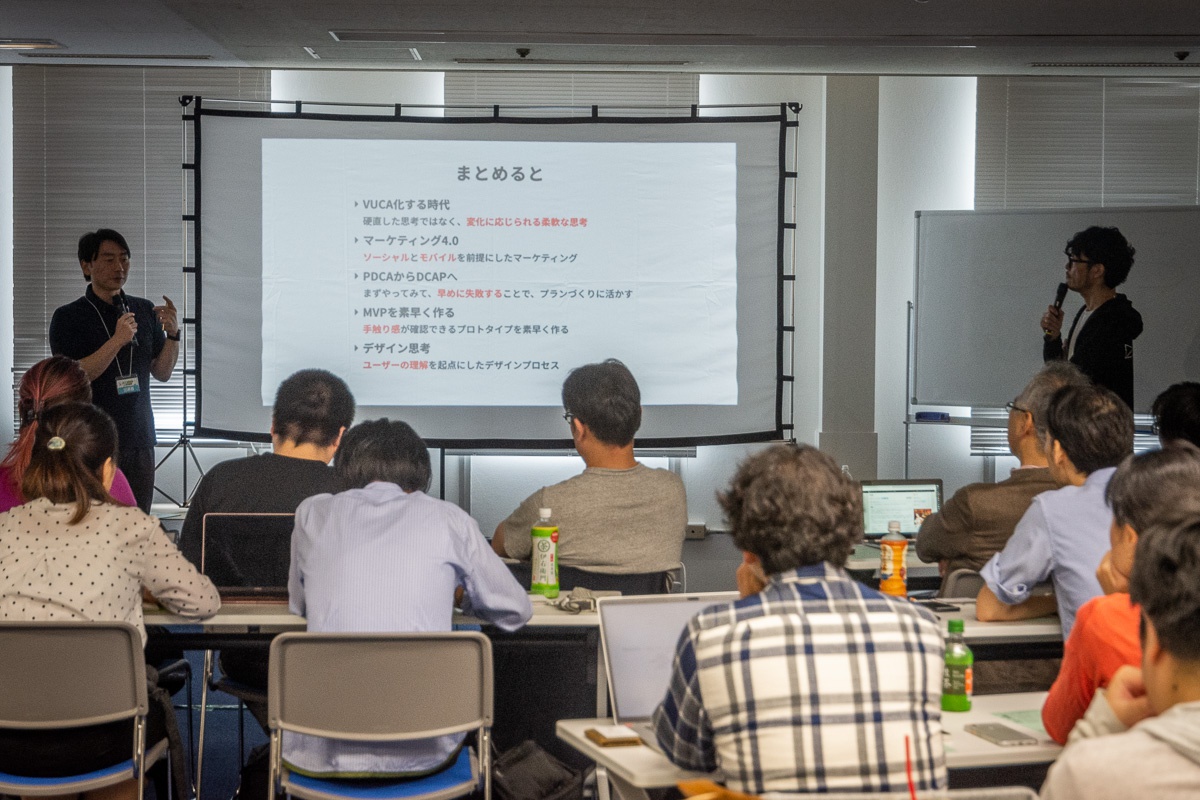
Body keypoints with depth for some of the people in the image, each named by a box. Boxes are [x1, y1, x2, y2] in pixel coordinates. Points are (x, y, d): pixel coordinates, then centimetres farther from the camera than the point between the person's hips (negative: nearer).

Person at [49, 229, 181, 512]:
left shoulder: (144, 311, 11)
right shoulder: (67, 318, -2)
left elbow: (162, 373, 11)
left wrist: (172, 333, -6)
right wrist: (117, 341, -22)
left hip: (140, 440, 4)